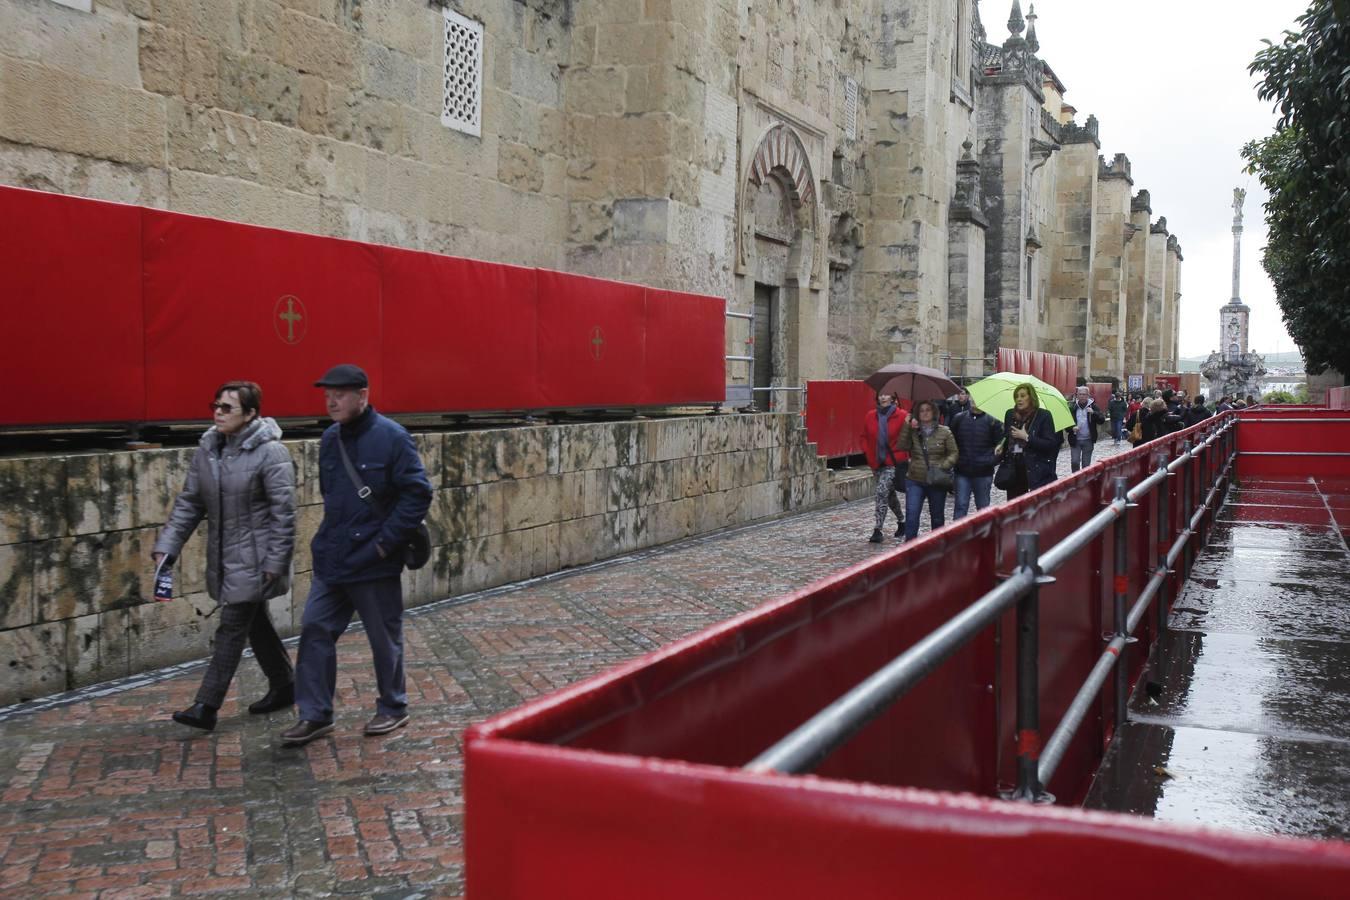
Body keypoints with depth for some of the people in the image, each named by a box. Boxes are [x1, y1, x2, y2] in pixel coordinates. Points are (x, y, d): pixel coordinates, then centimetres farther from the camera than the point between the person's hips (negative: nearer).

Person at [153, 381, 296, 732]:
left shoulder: (270, 452, -15)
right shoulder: (208, 447, 6)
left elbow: (283, 513, -15)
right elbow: (188, 502, 8)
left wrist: (275, 563, -17)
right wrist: (166, 546, -1)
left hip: (253, 559, -7)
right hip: (224, 556, 7)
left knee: (232, 628, -5)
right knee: (254, 623, 17)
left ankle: (206, 707, -1)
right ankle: (283, 686, 32)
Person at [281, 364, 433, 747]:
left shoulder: (391, 437, -14)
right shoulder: (330, 438, 7)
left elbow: (418, 492, -16)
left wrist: (385, 540, -17)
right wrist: (332, 533, 11)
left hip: (374, 562, -6)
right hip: (331, 559, 6)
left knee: (384, 639, 7)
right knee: (315, 630, 6)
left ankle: (393, 709, 25)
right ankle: (315, 715, 17)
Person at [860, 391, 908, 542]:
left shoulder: (902, 416, -10)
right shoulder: (870, 416, 4)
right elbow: (865, 437, 14)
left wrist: (907, 456, -13)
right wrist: (868, 453, 3)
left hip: (894, 462, -6)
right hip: (877, 462, 6)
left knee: (882, 491, -18)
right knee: (889, 494, 19)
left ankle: (878, 530, -15)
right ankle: (901, 521, 41)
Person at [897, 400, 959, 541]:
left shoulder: (944, 432, -1)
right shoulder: (913, 432, 2)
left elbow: (953, 454, -2)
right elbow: (903, 446, -13)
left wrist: (943, 467, -18)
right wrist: (907, 427, -18)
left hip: (937, 481, 0)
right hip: (915, 481, 0)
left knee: (937, 517, 14)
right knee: (911, 516, -11)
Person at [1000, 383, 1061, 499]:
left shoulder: (1043, 416, -6)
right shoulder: (1010, 414, 9)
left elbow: (1050, 444, -12)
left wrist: (1026, 437, -17)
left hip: (1036, 471, -5)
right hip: (1014, 468, 5)